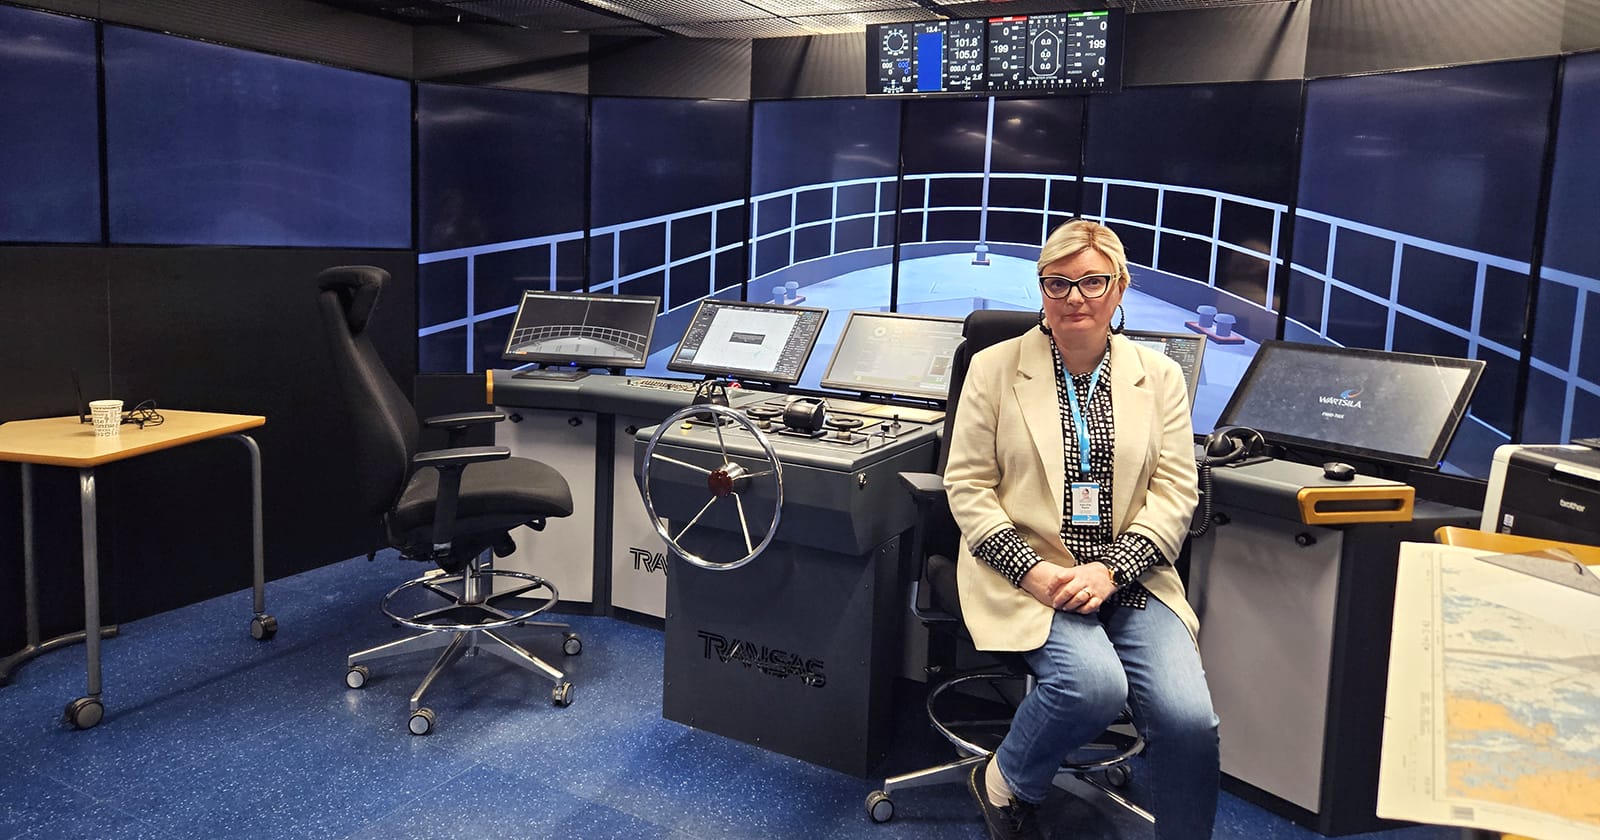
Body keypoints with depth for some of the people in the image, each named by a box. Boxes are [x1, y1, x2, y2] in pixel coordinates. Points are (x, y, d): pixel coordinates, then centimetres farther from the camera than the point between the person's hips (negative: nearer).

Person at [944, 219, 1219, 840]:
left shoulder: (1159, 376, 10)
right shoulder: (994, 367, 4)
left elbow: (1176, 492, 5)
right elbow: (967, 485, 1)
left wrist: (1111, 568, -11)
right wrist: (1032, 571, -12)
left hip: (1129, 575, 3)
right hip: (1027, 571, -2)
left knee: (1189, 717, -20)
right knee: (1095, 684, -28)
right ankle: (1003, 786, 1)